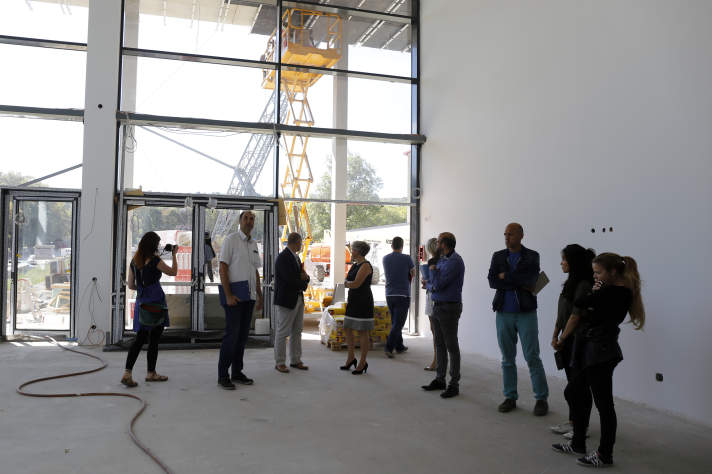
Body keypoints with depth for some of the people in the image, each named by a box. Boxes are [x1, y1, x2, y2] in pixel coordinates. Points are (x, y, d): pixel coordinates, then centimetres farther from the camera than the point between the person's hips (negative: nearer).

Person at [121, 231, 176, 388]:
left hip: (141, 302, 6)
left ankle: (127, 373, -3)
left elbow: (131, 285, 11)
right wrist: (174, 255, 14)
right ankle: (151, 373, 15)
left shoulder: (134, 261, 7)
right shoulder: (155, 260, -12)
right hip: (155, 302, -6)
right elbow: (173, 272, 3)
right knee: (154, 339, 6)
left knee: (140, 339, 7)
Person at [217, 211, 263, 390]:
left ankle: (237, 372, 19)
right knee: (232, 334, -7)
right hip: (234, 295, -7)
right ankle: (223, 375, 2)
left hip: (249, 296, 7)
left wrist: (259, 295, 16)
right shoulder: (231, 239, -6)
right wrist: (228, 295, -17)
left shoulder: (254, 243, 15)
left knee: (243, 335, 10)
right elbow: (223, 268, -11)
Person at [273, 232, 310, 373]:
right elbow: (290, 280, -23)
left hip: (298, 299, 9)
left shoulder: (296, 257, 13)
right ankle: (280, 363, 10)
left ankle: (295, 360, 21)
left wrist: (305, 277, -9)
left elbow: (301, 277, 15)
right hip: (286, 300, -9)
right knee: (282, 332, 0)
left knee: (297, 331, 12)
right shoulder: (283, 258, -16)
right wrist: (303, 284, -5)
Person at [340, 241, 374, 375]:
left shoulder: (365, 265, -15)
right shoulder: (354, 265, 14)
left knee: (363, 332, -1)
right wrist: (349, 284, -4)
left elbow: (356, 284, -21)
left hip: (363, 302, -9)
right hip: (353, 301, 9)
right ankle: (351, 358, 24)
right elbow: (348, 282, 17)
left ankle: (362, 363, 8)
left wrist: (346, 283, -3)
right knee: (347, 329, 11)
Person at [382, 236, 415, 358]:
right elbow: (413, 274, 7)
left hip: (389, 295, 5)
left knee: (395, 322, 16)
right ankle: (389, 348, -15)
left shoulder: (385, 259, 4)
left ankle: (399, 346, 23)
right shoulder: (407, 258, -9)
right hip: (403, 295, -5)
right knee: (398, 323, -5)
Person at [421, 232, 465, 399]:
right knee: (439, 344, 13)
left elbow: (438, 283, -20)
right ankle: (440, 379, 22)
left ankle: (454, 384, 4)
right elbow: (430, 283, 16)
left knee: (451, 346, -3)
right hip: (437, 306, 9)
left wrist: (432, 270, -7)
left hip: (449, 308, -9)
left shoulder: (455, 261, -15)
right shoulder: (441, 260, 14)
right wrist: (430, 285, -5)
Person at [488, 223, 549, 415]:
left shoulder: (532, 256, 0)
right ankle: (510, 397, 20)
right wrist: (520, 284, -12)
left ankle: (541, 398, 10)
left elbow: (530, 279, -16)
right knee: (507, 358, 9)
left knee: (532, 357, -1)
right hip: (504, 313, 3)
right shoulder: (498, 256, 7)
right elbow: (492, 281, -7)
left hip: (526, 313, -3)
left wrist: (505, 277, -8)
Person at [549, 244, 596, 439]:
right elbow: (561, 313, 13)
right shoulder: (571, 282, 11)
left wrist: (562, 339, -15)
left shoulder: (584, 285, -18)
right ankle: (572, 421, 24)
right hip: (567, 342, 9)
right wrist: (555, 335, 10)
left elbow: (575, 317, -19)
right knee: (572, 381, 15)